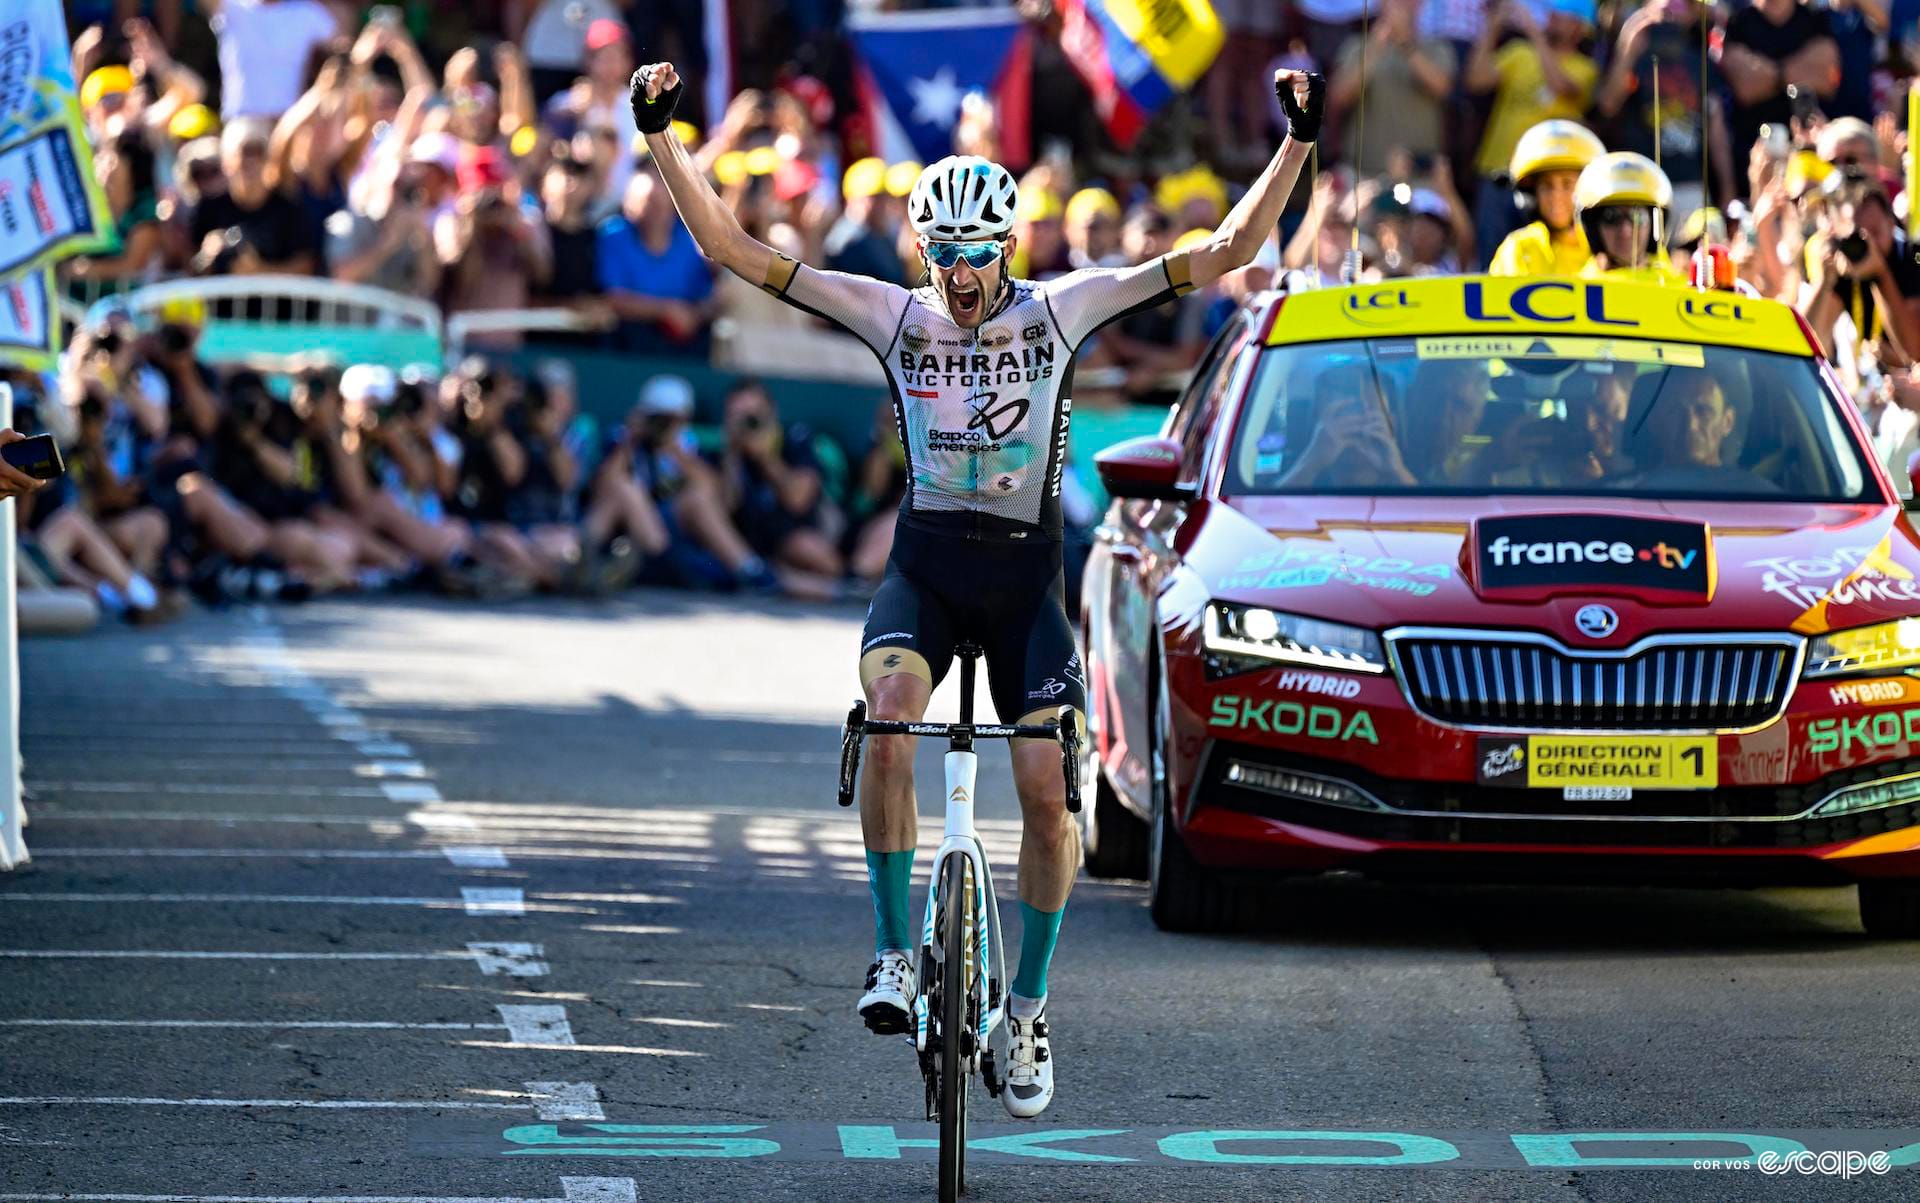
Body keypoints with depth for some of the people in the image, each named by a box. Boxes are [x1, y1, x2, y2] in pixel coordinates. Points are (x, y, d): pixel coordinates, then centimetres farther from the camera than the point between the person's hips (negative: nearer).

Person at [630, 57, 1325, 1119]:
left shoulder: (1057, 311, 0)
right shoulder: (894, 316, 2)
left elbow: (1225, 253, -2)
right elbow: (733, 250, -1)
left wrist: (1297, 143, -11)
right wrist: (660, 137, -9)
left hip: (1025, 573, 0)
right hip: (925, 564, 0)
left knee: (1047, 788, -13)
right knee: (891, 707, -31)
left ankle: (1029, 1011, 6)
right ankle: (894, 955, -22)